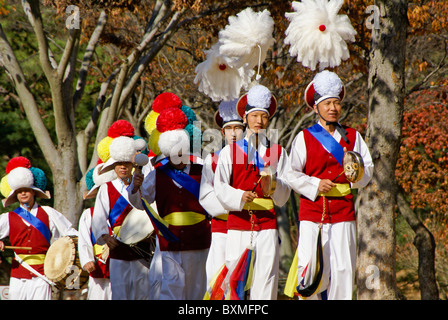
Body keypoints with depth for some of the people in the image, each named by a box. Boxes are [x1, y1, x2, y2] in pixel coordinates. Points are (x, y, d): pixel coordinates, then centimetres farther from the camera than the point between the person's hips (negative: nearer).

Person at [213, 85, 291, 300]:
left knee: (266, 275, -5)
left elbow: (283, 197, 9)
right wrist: (239, 197, -17)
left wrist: (273, 183, -11)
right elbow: (220, 187, 1)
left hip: (267, 224, 1)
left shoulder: (277, 152, 14)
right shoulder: (230, 151, 11)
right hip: (238, 223, -1)